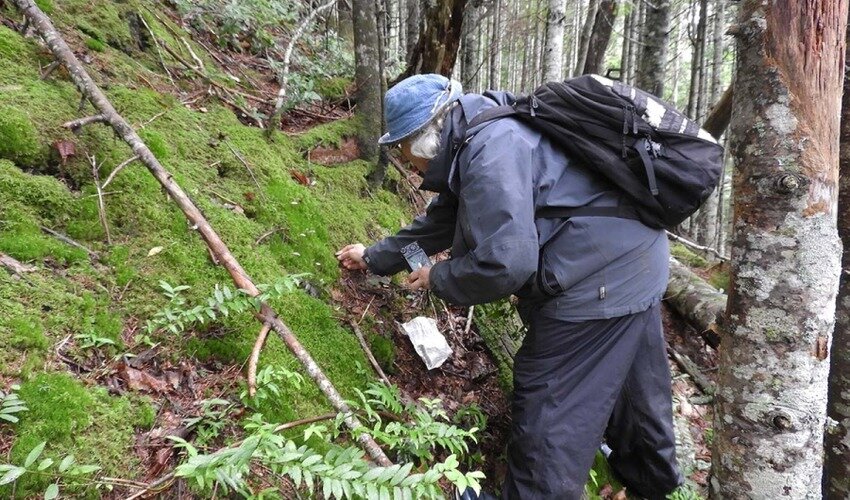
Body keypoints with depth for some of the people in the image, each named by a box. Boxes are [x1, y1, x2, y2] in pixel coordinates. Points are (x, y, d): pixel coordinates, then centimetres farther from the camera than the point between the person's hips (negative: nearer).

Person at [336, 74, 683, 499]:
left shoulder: (490, 151, -24)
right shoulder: (472, 146, 10)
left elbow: (504, 264, -30)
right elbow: (437, 224, 21)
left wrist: (436, 278, -11)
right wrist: (374, 257, 30)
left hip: (598, 283, -11)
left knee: (547, 419, 2)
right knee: (631, 394, 29)